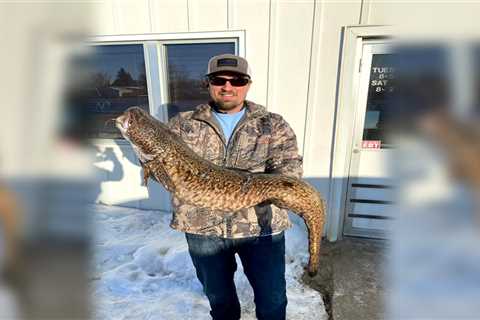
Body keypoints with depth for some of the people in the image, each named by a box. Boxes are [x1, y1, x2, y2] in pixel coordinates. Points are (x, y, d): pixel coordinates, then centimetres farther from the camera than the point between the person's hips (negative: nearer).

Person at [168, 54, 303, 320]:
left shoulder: (274, 125, -1)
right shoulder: (183, 124, 2)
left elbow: (289, 169, -11)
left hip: (262, 226, -1)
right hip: (203, 228, 2)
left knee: (272, 297, 17)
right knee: (217, 295, 25)